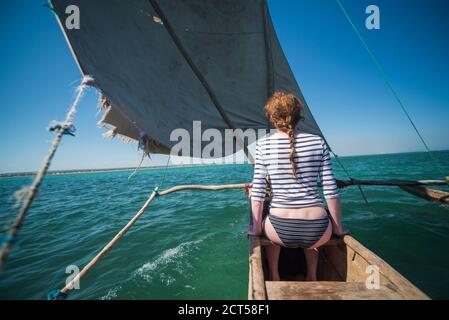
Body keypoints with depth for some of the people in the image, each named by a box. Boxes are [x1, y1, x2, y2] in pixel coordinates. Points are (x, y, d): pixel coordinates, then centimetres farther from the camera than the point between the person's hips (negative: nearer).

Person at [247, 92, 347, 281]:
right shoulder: (318, 142, 0)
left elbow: (258, 191, -6)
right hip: (318, 231, 2)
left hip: (281, 229, -1)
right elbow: (331, 190, -1)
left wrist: (256, 228, 5)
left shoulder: (263, 145, -4)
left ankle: (274, 276, 40)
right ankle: (312, 277, 41)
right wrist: (338, 227, 11)